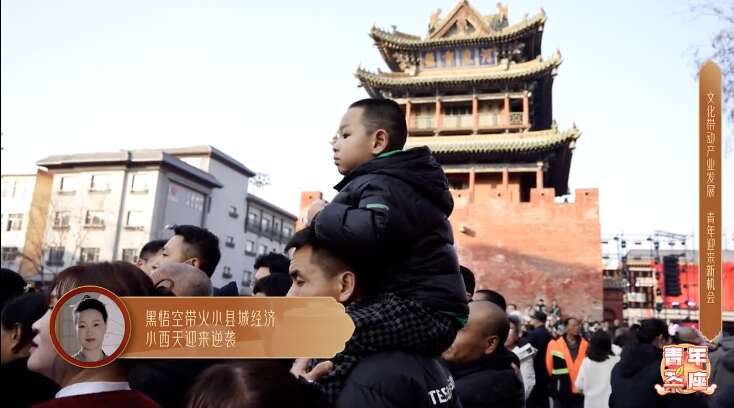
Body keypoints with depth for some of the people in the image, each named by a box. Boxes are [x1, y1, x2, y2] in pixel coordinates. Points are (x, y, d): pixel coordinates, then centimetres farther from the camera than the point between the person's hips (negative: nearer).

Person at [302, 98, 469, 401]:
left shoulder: (381, 185, -14)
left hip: (424, 311, -11)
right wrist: (327, 219, 7)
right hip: (422, 308, 11)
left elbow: (369, 233, -36)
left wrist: (323, 215, -18)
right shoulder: (392, 180, 17)